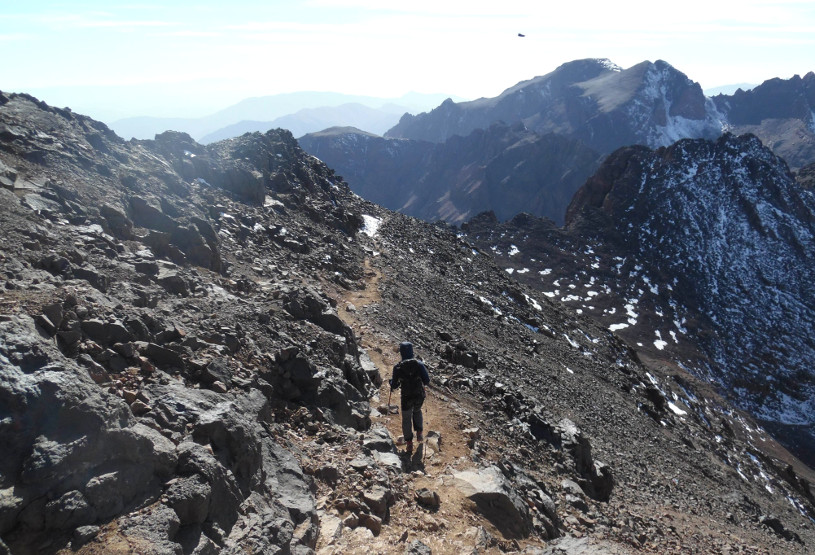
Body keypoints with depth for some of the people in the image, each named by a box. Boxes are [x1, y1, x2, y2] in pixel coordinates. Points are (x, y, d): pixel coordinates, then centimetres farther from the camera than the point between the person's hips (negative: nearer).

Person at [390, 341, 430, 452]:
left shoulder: (398, 368, -12)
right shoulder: (419, 364, -10)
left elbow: (394, 386, -5)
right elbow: (427, 381, -9)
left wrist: (392, 382, 17)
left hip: (406, 398, -1)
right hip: (419, 397, 2)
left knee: (406, 419, 17)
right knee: (417, 411, 33)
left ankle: (409, 443, 22)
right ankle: (419, 433, 25)